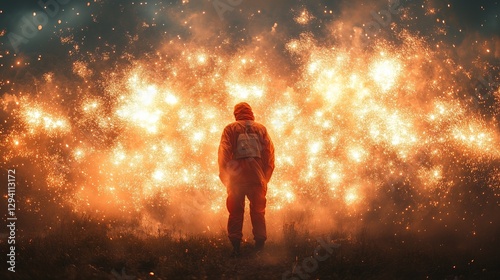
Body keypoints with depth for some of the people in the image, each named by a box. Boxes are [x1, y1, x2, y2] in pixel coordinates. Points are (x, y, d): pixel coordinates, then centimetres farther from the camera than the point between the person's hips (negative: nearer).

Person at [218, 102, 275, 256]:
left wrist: (224, 176, 5)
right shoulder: (261, 129, 10)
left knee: (235, 212, 6)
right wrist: (266, 177, 11)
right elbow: (270, 153, 6)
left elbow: (224, 153, -2)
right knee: (258, 212, 8)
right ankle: (260, 246, 3)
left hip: (236, 178, -1)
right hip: (257, 178, 1)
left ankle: (236, 247, 2)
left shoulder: (230, 129, 4)